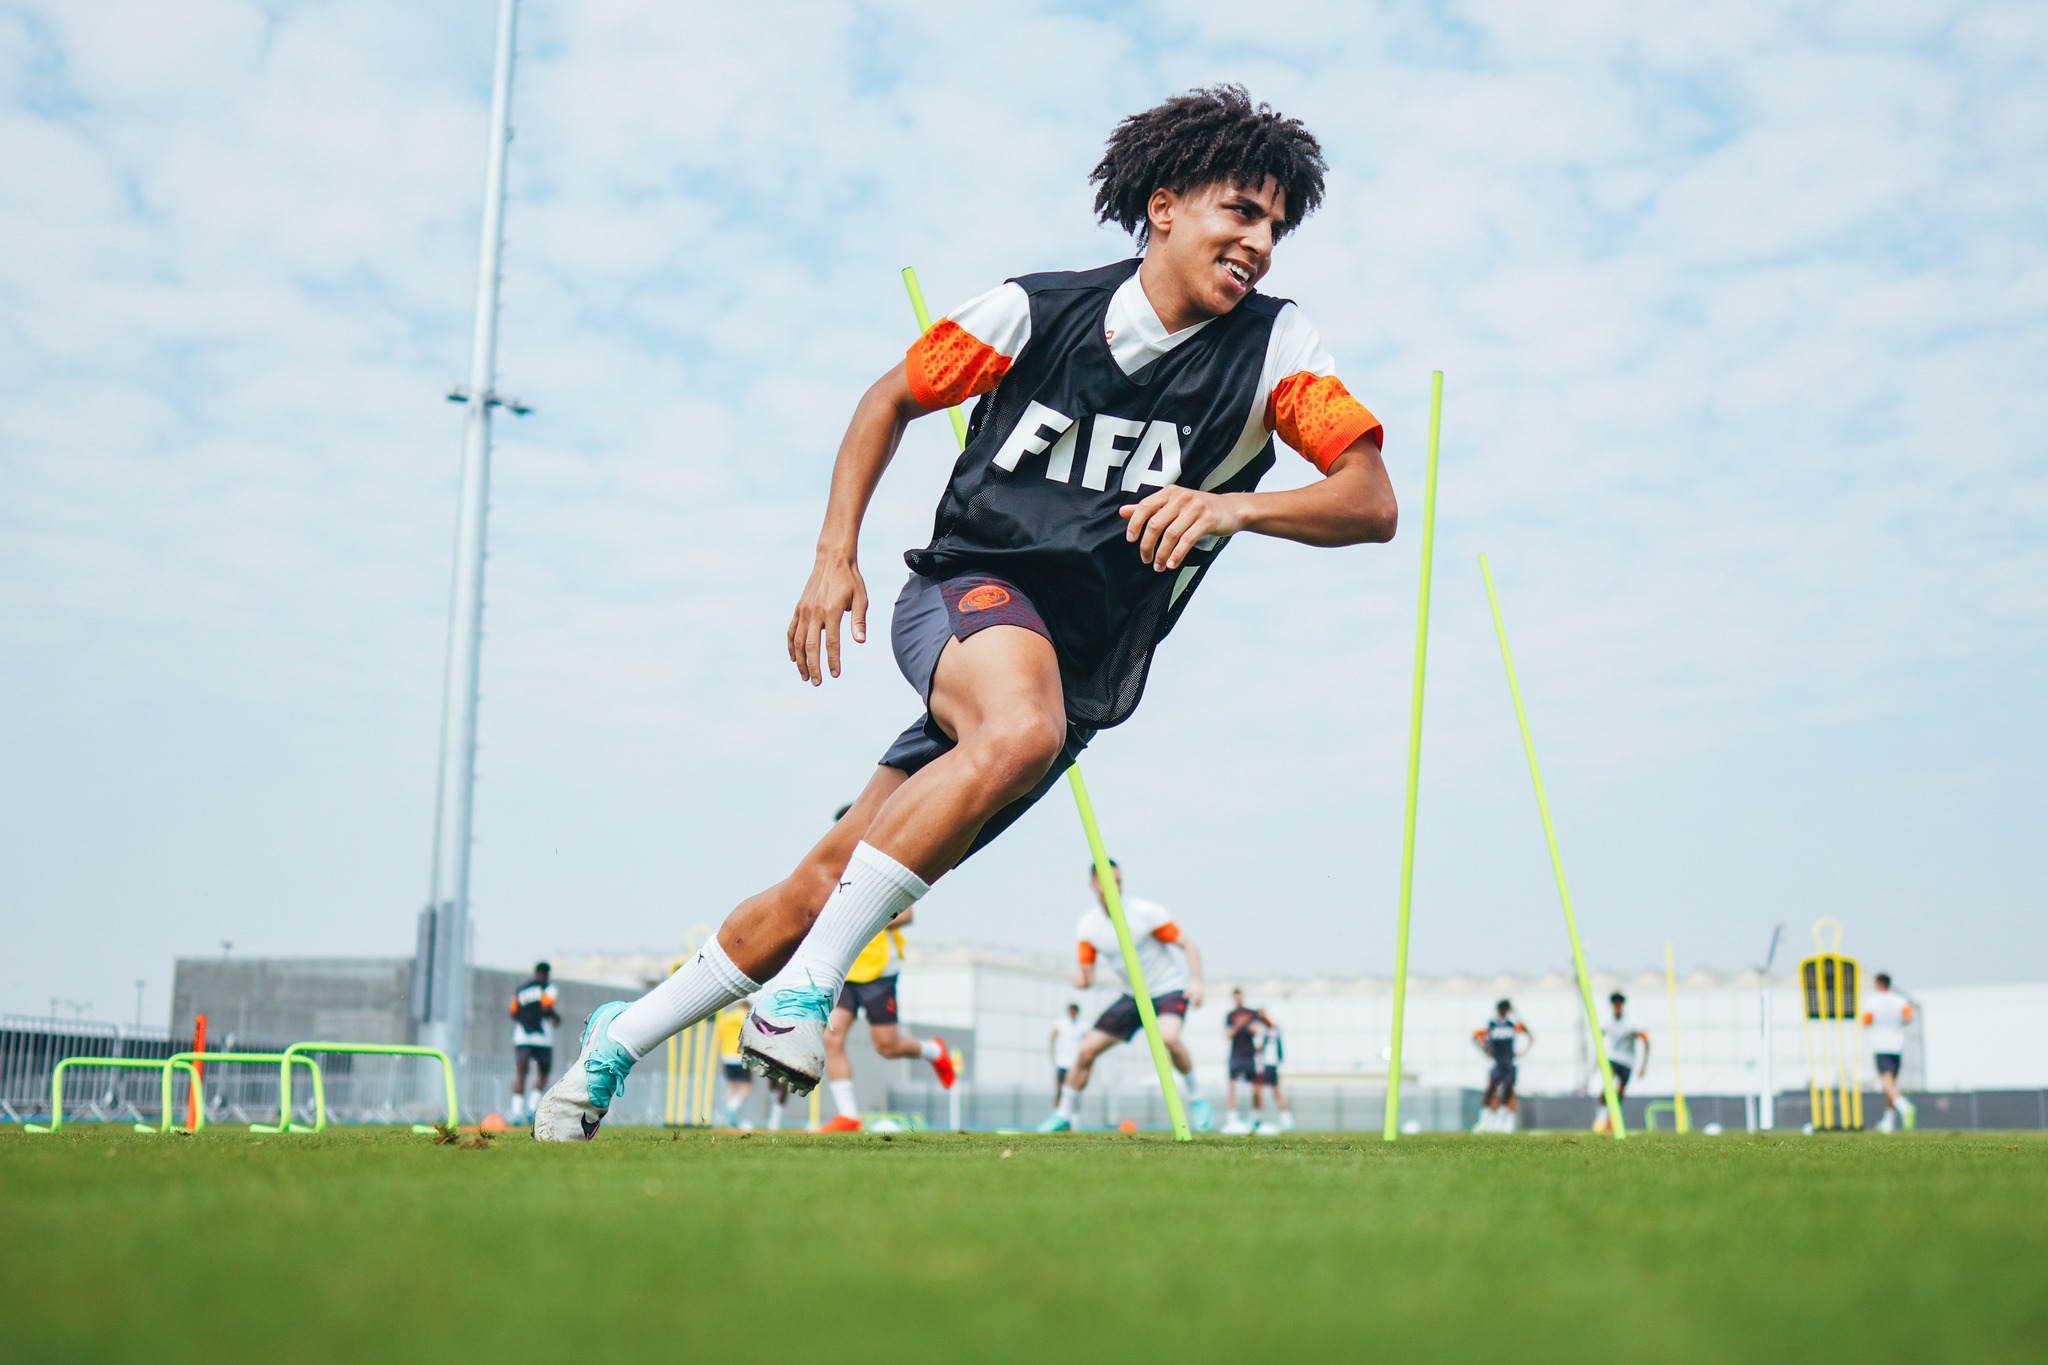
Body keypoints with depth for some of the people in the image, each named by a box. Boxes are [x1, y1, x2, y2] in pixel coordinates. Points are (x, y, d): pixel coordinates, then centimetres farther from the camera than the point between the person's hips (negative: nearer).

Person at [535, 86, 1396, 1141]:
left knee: (832, 878, 2)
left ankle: (619, 1040, 23)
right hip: (967, 592, -2)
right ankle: (804, 987, -25)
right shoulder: (1036, 309, -5)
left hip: (1080, 676, 2)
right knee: (1022, 726, -38)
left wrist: (1235, 507, -32)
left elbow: (1372, 504, -14)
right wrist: (835, 556, -1)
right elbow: (893, 396, 10)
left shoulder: (1273, 347, -5)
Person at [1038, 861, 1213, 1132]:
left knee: (1167, 1037, -34)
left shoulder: (1146, 912, -17)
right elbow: (1086, 969, -1)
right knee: (1087, 1049, -2)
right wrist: (1080, 977, -27)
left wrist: (1196, 981, -28)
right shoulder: (1086, 925, -5)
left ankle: (1195, 1098, -11)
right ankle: (1064, 1114, 17)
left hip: (1170, 988, -4)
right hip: (1133, 995, 5)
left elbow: (1187, 944, -13)